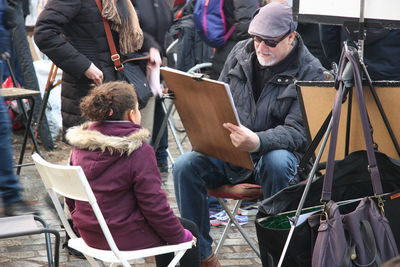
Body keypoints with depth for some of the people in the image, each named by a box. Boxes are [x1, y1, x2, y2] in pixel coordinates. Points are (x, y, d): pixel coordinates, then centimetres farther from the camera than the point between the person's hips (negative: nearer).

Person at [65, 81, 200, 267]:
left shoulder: (81, 144, -1)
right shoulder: (139, 151, -22)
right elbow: (154, 205, -19)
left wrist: (81, 223, 26)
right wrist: (181, 236, -4)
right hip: (124, 237, -8)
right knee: (189, 229, 18)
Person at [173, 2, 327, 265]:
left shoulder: (310, 71, -9)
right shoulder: (241, 52, 5)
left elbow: (298, 132, -17)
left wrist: (258, 142, -37)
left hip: (275, 152, -4)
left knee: (276, 163, -39)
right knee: (185, 166, -21)